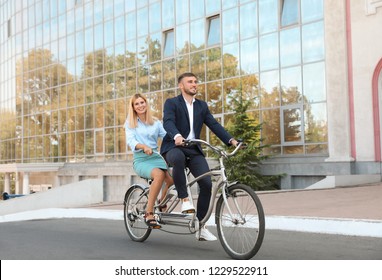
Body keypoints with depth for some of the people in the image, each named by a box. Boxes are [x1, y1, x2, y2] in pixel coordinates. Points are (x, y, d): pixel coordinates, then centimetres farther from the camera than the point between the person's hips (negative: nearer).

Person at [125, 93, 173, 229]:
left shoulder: (156, 123, 16)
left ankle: (161, 207, -1)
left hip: (156, 157, 4)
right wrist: (143, 146, -30)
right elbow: (131, 141, -9)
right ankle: (149, 214, -32)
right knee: (159, 174, -36)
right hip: (141, 160, -4)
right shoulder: (130, 123, 8)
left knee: (172, 179, -25)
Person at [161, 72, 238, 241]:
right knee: (178, 158, -41)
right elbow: (168, 122, -19)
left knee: (207, 184, -13)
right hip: (174, 147, -4)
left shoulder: (202, 106, 15)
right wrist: (177, 136, -41)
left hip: (194, 151, 4)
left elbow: (214, 125, 5)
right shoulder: (171, 103, 0)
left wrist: (231, 140, -11)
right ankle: (184, 200, -25)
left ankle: (200, 227, -2)